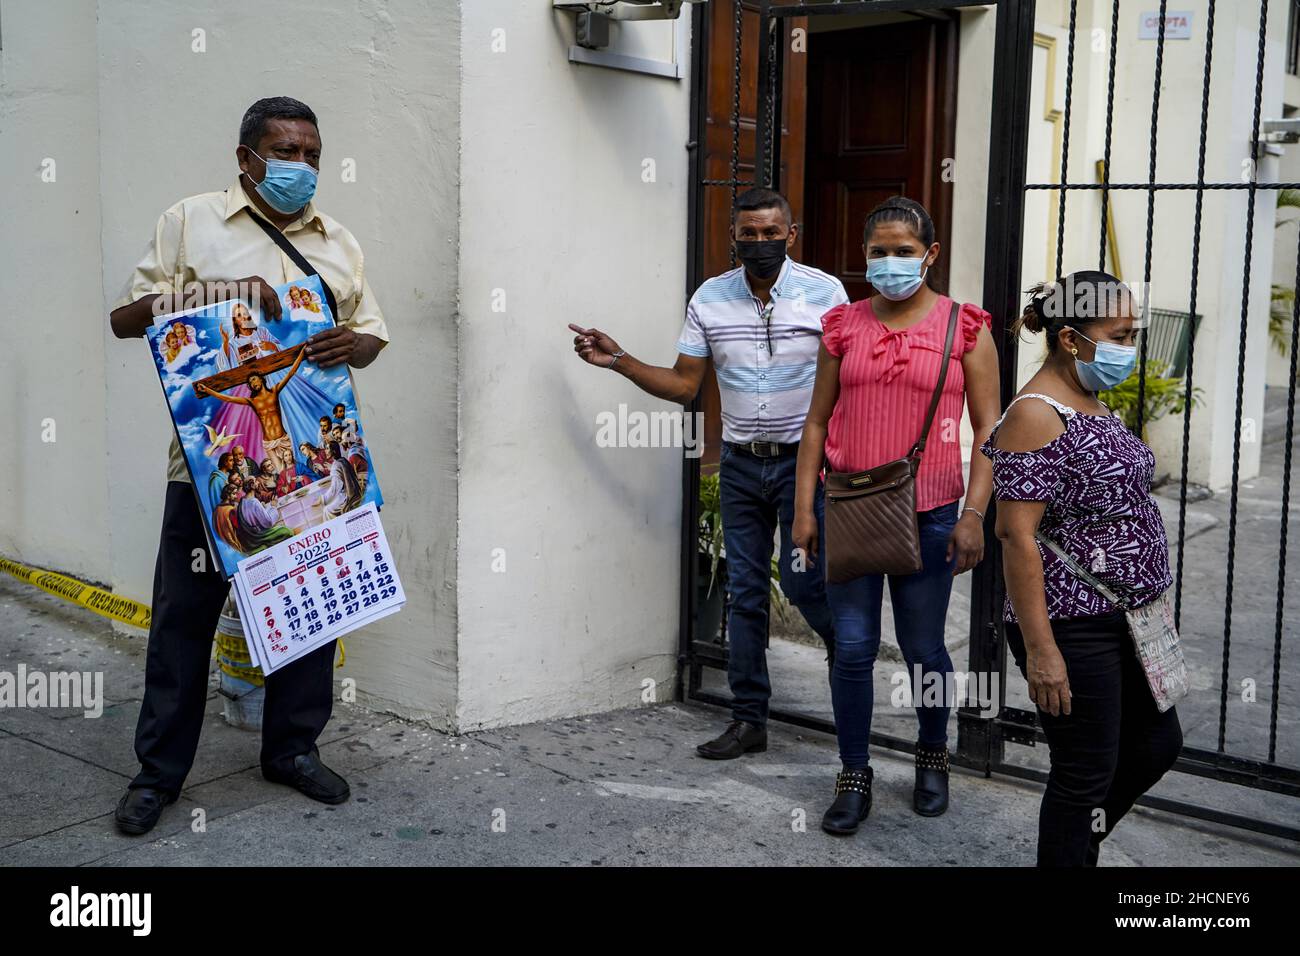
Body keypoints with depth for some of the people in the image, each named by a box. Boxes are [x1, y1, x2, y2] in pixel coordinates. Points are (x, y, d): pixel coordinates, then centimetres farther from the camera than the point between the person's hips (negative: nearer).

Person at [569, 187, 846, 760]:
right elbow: (683, 385, 5)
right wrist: (618, 361, -5)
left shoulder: (824, 293, -6)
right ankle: (748, 720, 16)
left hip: (804, 459, -3)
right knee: (745, 590, 7)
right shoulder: (710, 299, 3)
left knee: (801, 579, -8)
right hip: (740, 464, 4)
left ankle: (846, 645, 28)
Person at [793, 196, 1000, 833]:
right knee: (852, 648, 4)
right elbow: (818, 421, 8)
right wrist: (804, 507, 3)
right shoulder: (844, 326, 5)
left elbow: (988, 429, -2)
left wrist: (973, 514, -9)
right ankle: (854, 776, 20)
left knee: (923, 648, 10)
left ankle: (932, 756, 36)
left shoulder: (964, 327, -1)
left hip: (929, 515, -1)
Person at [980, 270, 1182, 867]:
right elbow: (1016, 535, -23)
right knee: (1087, 774, 3)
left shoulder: (1090, 402, 10)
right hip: (1073, 629, -10)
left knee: (1157, 746, 20)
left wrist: (1145, 602, 21)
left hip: (1123, 620, 10)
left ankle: (1078, 845, 40)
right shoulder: (1036, 416, -19)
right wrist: (1039, 649, -24)